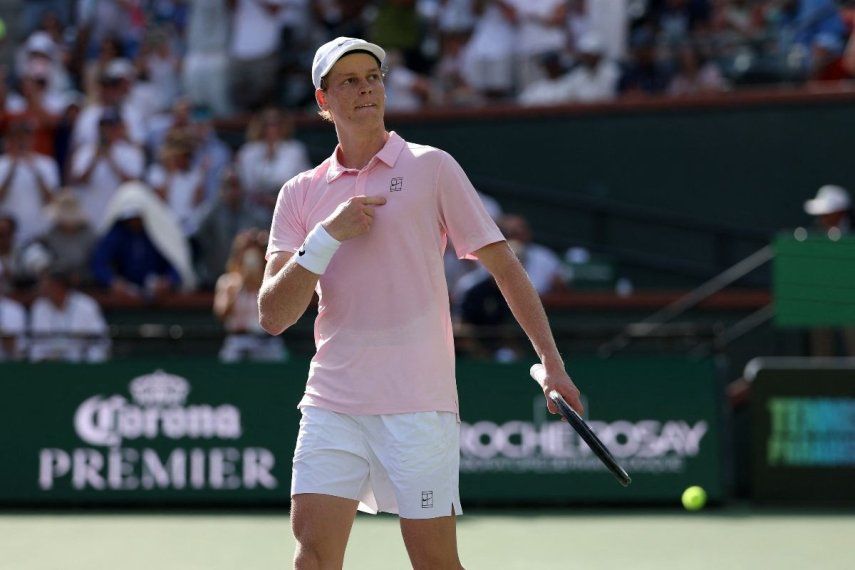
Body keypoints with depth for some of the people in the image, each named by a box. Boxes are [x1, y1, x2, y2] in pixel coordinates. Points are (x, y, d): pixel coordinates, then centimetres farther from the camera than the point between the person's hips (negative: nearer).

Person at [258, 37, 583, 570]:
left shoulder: (432, 168, 3)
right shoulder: (301, 194, 10)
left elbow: (503, 265, 5)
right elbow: (273, 316, 2)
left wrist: (552, 362, -3)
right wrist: (328, 236, -10)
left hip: (418, 404, -2)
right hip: (332, 402, 2)